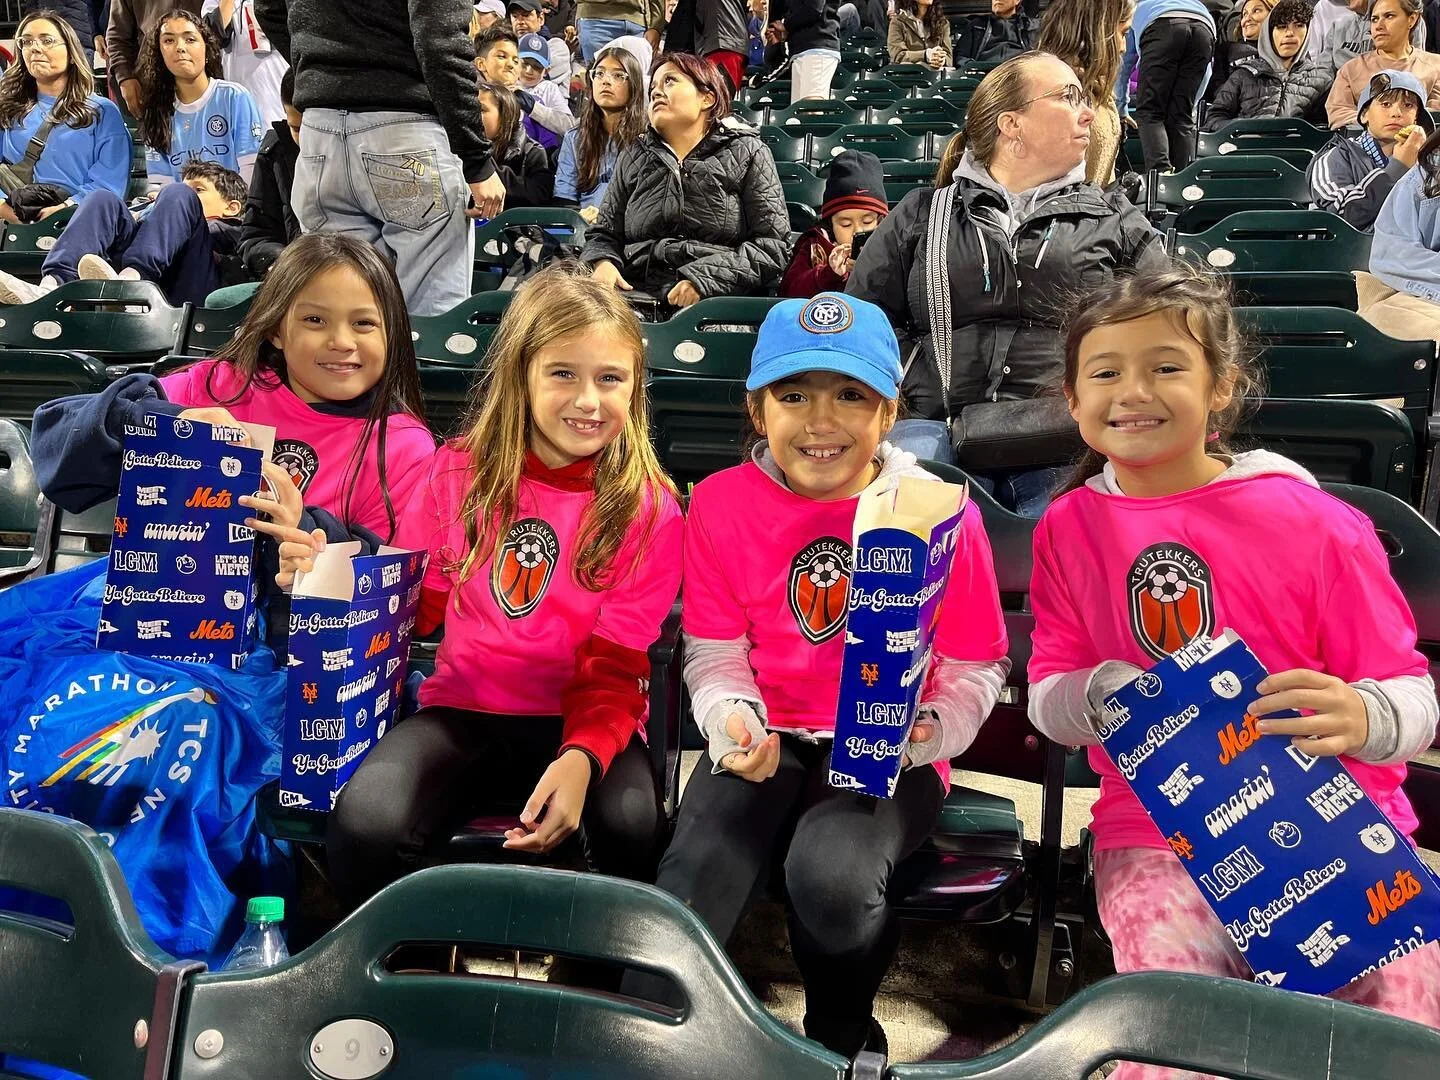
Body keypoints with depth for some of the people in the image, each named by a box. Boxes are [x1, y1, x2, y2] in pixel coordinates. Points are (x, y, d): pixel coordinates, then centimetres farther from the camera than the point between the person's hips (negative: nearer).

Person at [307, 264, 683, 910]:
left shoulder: (649, 507, -3)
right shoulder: (458, 473, 3)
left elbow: (616, 663, -6)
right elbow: (411, 604, 11)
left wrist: (581, 755, -25)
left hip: (583, 719, -1)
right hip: (463, 710, 2)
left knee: (637, 831, -31)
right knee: (365, 825, -27)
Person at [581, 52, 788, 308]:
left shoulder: (748, 153, 11)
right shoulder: (633, 157, 23)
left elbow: (772, 245, 0)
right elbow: (604, 234, 23)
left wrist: (703, 280, -14)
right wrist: (602, 264, -3)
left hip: (719, 300, -3)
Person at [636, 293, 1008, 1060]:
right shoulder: (723, 503, 0)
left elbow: (976, 665, 1)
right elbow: (716, 651, 5)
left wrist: (931, 731, -20)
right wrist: (732, 718, -17)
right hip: (769, 741, 2)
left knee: (831, 874, -31)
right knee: (687, 894, -27)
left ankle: (842, 1041, 5)